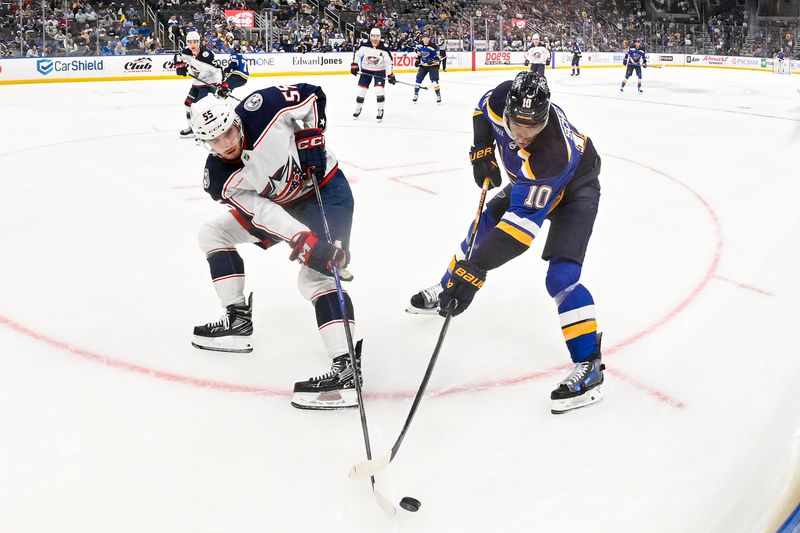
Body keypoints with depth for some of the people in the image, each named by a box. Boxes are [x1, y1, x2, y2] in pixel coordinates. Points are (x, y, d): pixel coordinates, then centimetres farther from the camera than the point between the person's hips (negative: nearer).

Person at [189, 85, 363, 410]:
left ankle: (346, 369, -29)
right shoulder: (220, 180, -16)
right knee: (212, 234, 8)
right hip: (282, 204, 7)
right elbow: (262, 212, -27)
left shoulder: (262, 109, -26)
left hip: (326, 190, -7)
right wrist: (304, 241, -41)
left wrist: (311, 137, -19)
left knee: (314, 276, -24)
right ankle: (237, 321, 13)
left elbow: (311, 96, -10)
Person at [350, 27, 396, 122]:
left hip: (380, 71, -2)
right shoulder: (364, 45, -16)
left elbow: (389, 62, -11)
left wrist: (390, 75, -14)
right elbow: (357, 54, -2)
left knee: (379, 89, -15)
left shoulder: (384, 48, -19)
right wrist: (354, 65, -8)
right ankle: (358, 109, 23)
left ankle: (380, 110, 1)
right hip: (365, 70, 2)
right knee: (361, 90, 4)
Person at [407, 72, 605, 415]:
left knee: (561, 276, -21)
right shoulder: (504, 99, -27)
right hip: (528, 180, 7)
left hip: (575, 188, -7)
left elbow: (523, 221, -45)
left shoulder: (552, 155, -43)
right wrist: (482, 151, -8)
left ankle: (588, 364, -15)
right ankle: (446, 290, 38)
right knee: (483, 229, 13)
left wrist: (477, 267, -48)